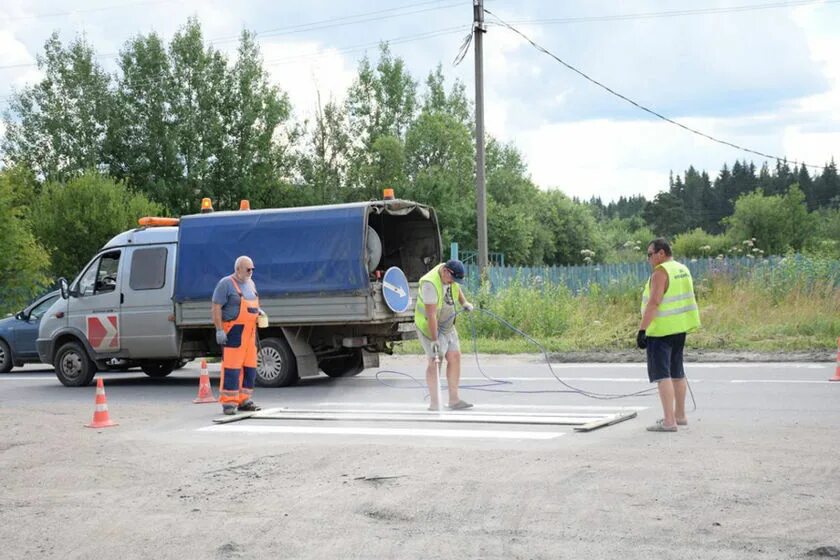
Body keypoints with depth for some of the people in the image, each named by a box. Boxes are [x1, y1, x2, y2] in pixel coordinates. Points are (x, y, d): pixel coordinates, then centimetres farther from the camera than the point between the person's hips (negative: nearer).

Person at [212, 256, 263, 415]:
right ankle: (229, 403, -4)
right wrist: (219, 330, -17)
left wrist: (258, 310, 8)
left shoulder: (250, 283, 17)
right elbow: (216, 308, -11)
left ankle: (244, 400, 16)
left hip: (250, 331, 8)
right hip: (233, 330, -8)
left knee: (250, 367, 8)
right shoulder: (226, 284, -7)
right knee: (232, 367, -8)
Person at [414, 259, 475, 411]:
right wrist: (434, 340, -31)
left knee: (455, 357, 3)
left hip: (446, 324, 8)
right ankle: (434, 403, -8)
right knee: (434, 361, -13)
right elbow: (431, 315, -31)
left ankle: (454, 400, 9)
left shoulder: (450, 274, -5)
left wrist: (464, 303, 6)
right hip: (429, 325, -8)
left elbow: (456, 288, 21)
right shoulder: (431, 284, -30)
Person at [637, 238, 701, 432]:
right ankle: (680, 415, 28)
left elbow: (653, 303, -23)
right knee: (677, 372, 19)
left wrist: (642, 329, -24)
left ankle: (669, 421, -14)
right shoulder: (683, 269, 13)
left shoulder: (660, 272, -16)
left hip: (661, 330, -9)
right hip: (680, 328, 10)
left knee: (662, 374, -9)